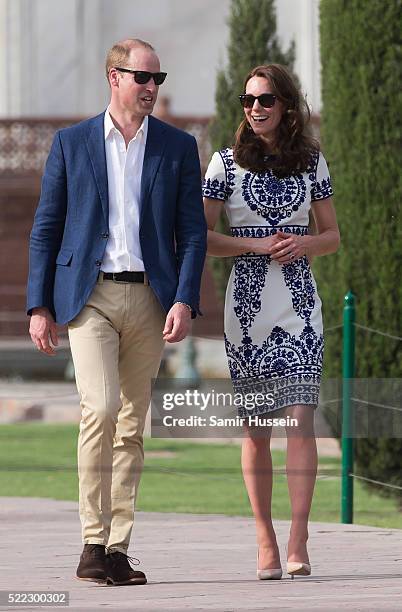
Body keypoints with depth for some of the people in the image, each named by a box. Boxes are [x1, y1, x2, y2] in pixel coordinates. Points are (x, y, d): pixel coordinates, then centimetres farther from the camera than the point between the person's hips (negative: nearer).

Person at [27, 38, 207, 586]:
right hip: (89, 296, -2)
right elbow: (46, 227, 7)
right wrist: (39, 307, 1)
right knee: (100, 409, -18)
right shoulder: (72, 143, 6)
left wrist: (185, 301, -8)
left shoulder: (178, 147, 8)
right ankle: (93, 543, -14)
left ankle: (118, 549, 9)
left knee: (132, 424, 4)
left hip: (149, 299, 2)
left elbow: (192, 232, 6)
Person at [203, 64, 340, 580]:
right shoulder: (226, 163, 3)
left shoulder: (311, 161, 8)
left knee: (300, 417, -13)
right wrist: (256, 245, -11)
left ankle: (298, 544, -16)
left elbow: (332, 236, 14)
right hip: (248, 303, 0)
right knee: (255, 429, 3)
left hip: (299, 304, 0)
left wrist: (303, 245, -7)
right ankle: (266, 544, 12)